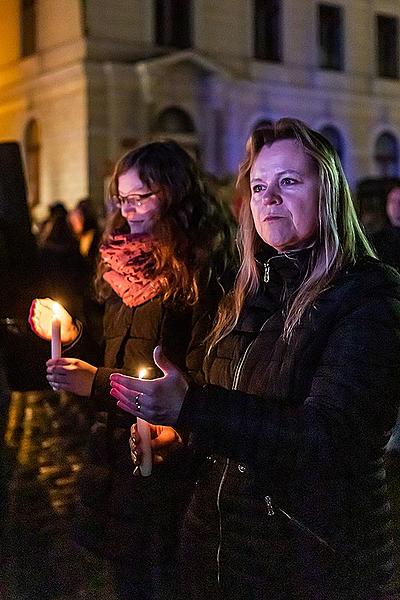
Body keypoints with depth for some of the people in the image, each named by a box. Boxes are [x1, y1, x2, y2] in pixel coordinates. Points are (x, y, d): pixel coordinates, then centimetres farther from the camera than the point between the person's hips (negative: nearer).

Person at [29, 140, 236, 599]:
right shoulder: (126, 263, 10)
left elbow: (199, 381, -18)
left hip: (167, 456, -7)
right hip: (116, 453, 7)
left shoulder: (199, 272, -14)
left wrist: (100, 384, -20)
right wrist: (72, 338, -2)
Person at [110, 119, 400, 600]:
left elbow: (328, 438, -26)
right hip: (218, 542, 7)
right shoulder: (249, 296, 7)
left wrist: (189, 408, -32)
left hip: (312, 558, -6)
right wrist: (166, 428, -4)